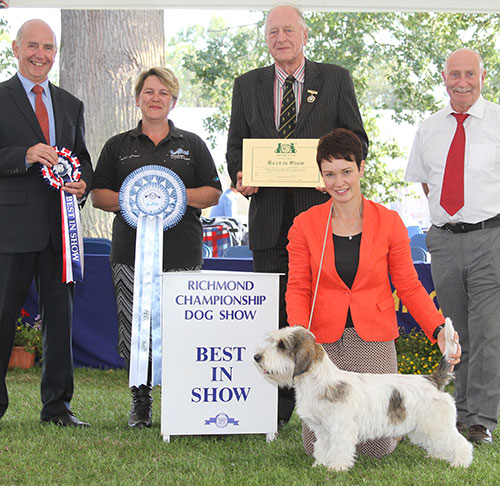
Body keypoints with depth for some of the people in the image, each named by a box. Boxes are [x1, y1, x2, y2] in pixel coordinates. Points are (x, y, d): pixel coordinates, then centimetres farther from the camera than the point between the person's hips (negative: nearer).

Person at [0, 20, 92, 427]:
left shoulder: (71, 105, 18)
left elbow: (83, 160, 21)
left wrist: (83, 184, 0)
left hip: (59, 224, 5)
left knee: (61, 314, 7)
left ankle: (57, 405, 16)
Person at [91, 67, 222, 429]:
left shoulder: (192, 144, 15)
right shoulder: (118, 146, 16)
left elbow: (213, 194, 9)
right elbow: (98, 194, 11)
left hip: (182, 252, -1)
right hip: (131, 252, 1)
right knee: (134, 329, -2)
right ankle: (141, 402, 10)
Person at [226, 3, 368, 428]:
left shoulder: (335, 79, 8)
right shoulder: (247, 86, 14)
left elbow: (357, 138, 6)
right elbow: (236, 144, 14)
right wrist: (239, 176, -7)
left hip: (321, 208, -2)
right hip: (269, 216, 2)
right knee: (274, 312, 4)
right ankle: (278, 407, 11)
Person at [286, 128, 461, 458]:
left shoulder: (389, 222, 0)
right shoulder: (305, 225, 0)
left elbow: (409, 286, 2)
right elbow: (298, 288, -1)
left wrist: (438, 329, -12)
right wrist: (300, 334, -20)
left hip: (373, 341, 0)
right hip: (324, 341, 1)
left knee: (377, 446, -9)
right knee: (318, 446, -6)